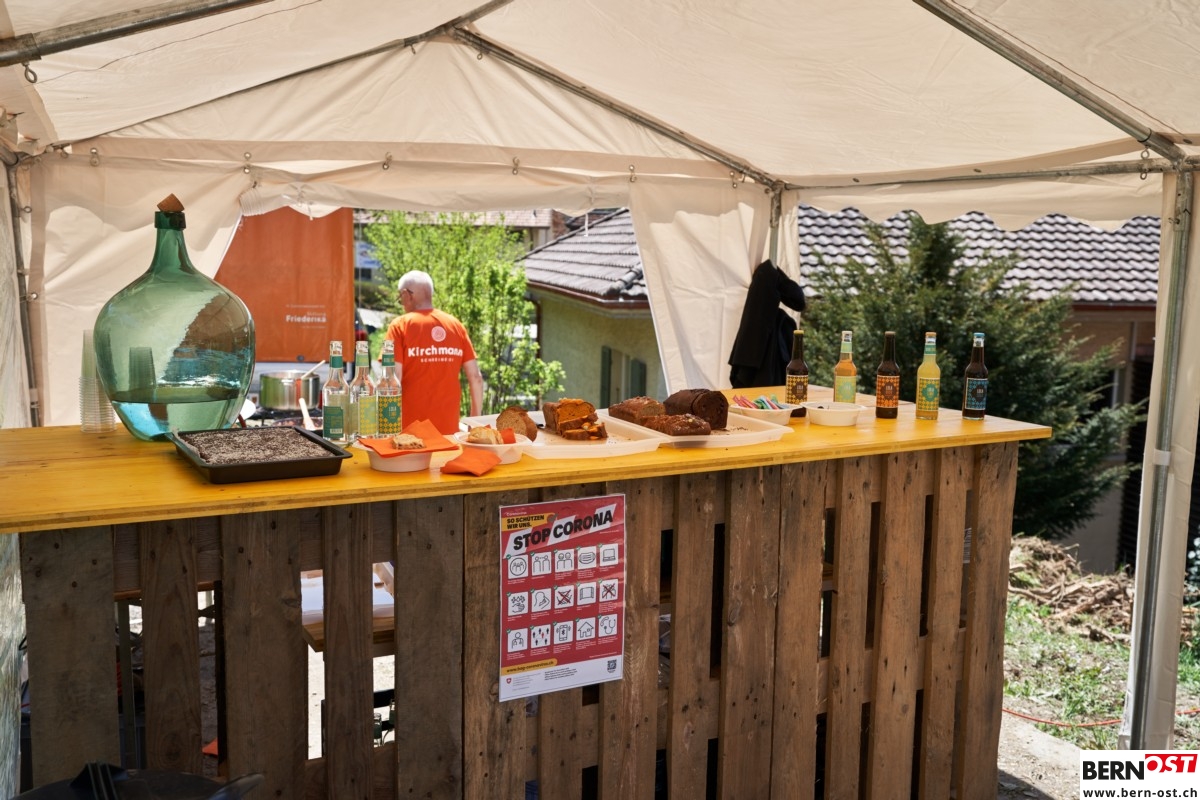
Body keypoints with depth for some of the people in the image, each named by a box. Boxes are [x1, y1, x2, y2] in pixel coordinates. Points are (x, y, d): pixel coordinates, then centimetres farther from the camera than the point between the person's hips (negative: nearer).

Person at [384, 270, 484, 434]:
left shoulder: (400, 325, -3)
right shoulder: (455, 325, 8)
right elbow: (476, 378, 7)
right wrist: (475, 421, 16)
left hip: (411, 428, -4)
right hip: (450, 427, 4)